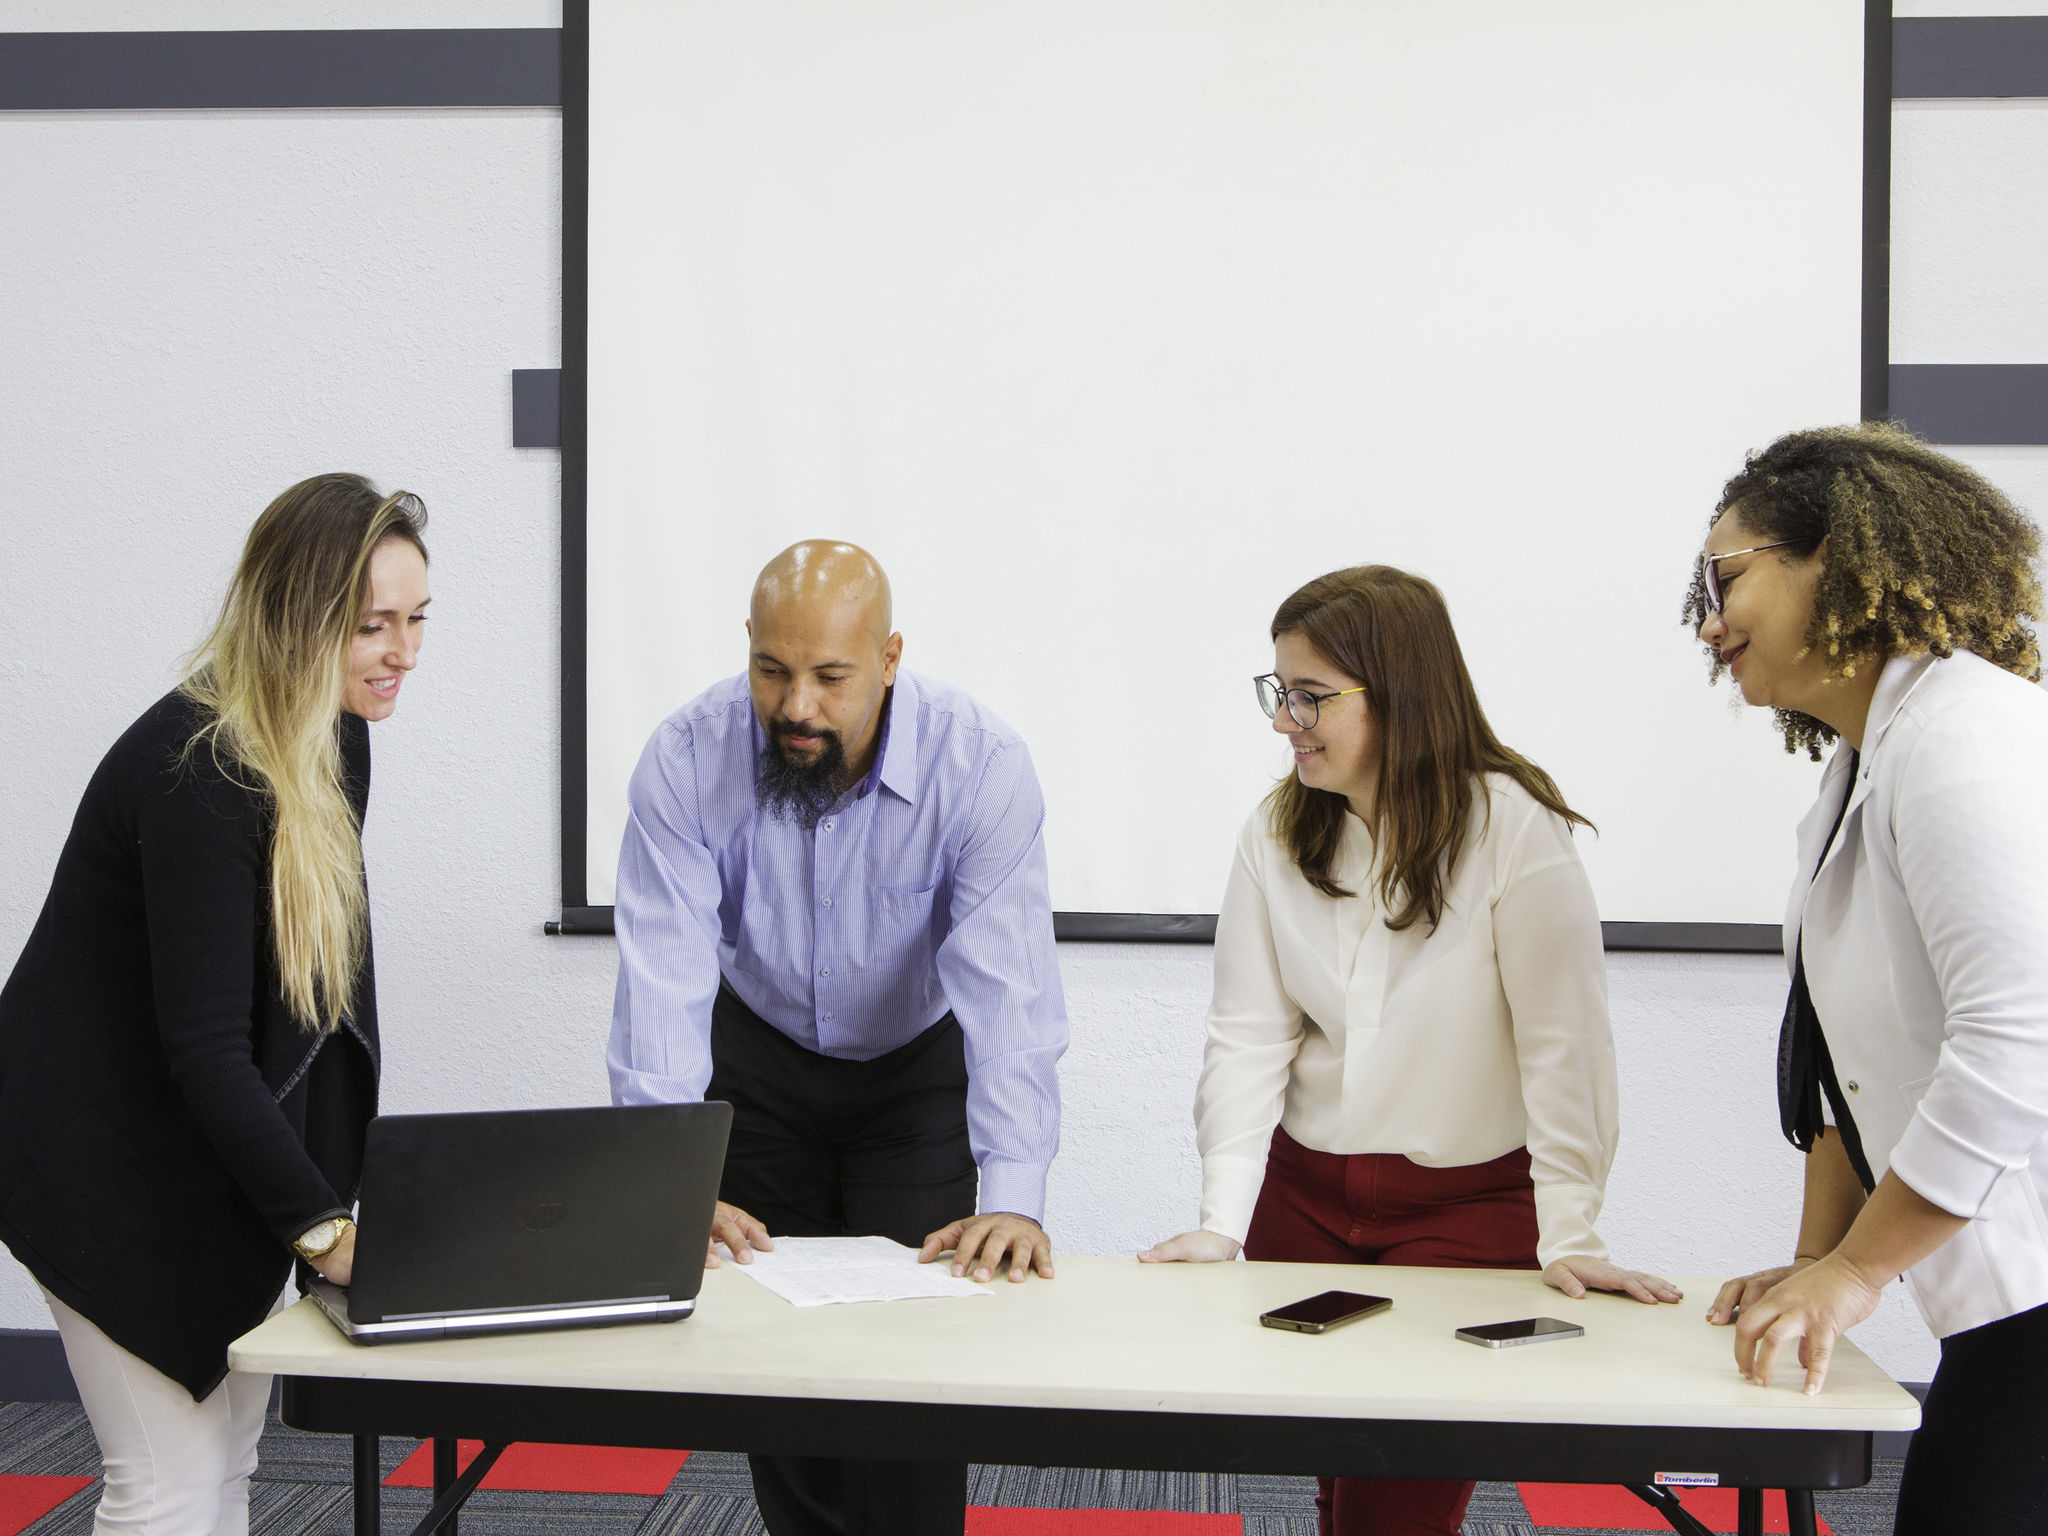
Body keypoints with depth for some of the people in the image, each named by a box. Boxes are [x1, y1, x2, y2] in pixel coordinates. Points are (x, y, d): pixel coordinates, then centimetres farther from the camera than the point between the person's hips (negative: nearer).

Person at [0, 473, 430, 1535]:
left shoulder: (332, 738, 0)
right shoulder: (199, 777, -28)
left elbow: (333, 981, 3)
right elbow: (203, 1048, -30)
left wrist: (348, 1191, 0)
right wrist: (322, 1229, -34)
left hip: (222, 1136, 9)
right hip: (104, 1150, -9)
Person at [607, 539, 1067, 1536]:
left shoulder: (981, 767, -28)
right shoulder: (686, 762, -24)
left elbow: (1008, 988, -35)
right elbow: (663, 980, -30)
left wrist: (1011, 1196, -46)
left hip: (917, 1068, -1)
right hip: (759, 1061, 2)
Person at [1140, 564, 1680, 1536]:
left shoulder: (1513, 829, -14)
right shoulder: (1276, 835, 0)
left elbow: (1564, 1045, -14)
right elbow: (1248, 1039, -3)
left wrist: (1569, 1237, -17)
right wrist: (1222, 1220, -11)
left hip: (1469, 1208, -4)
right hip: (1307, 1199, 4)